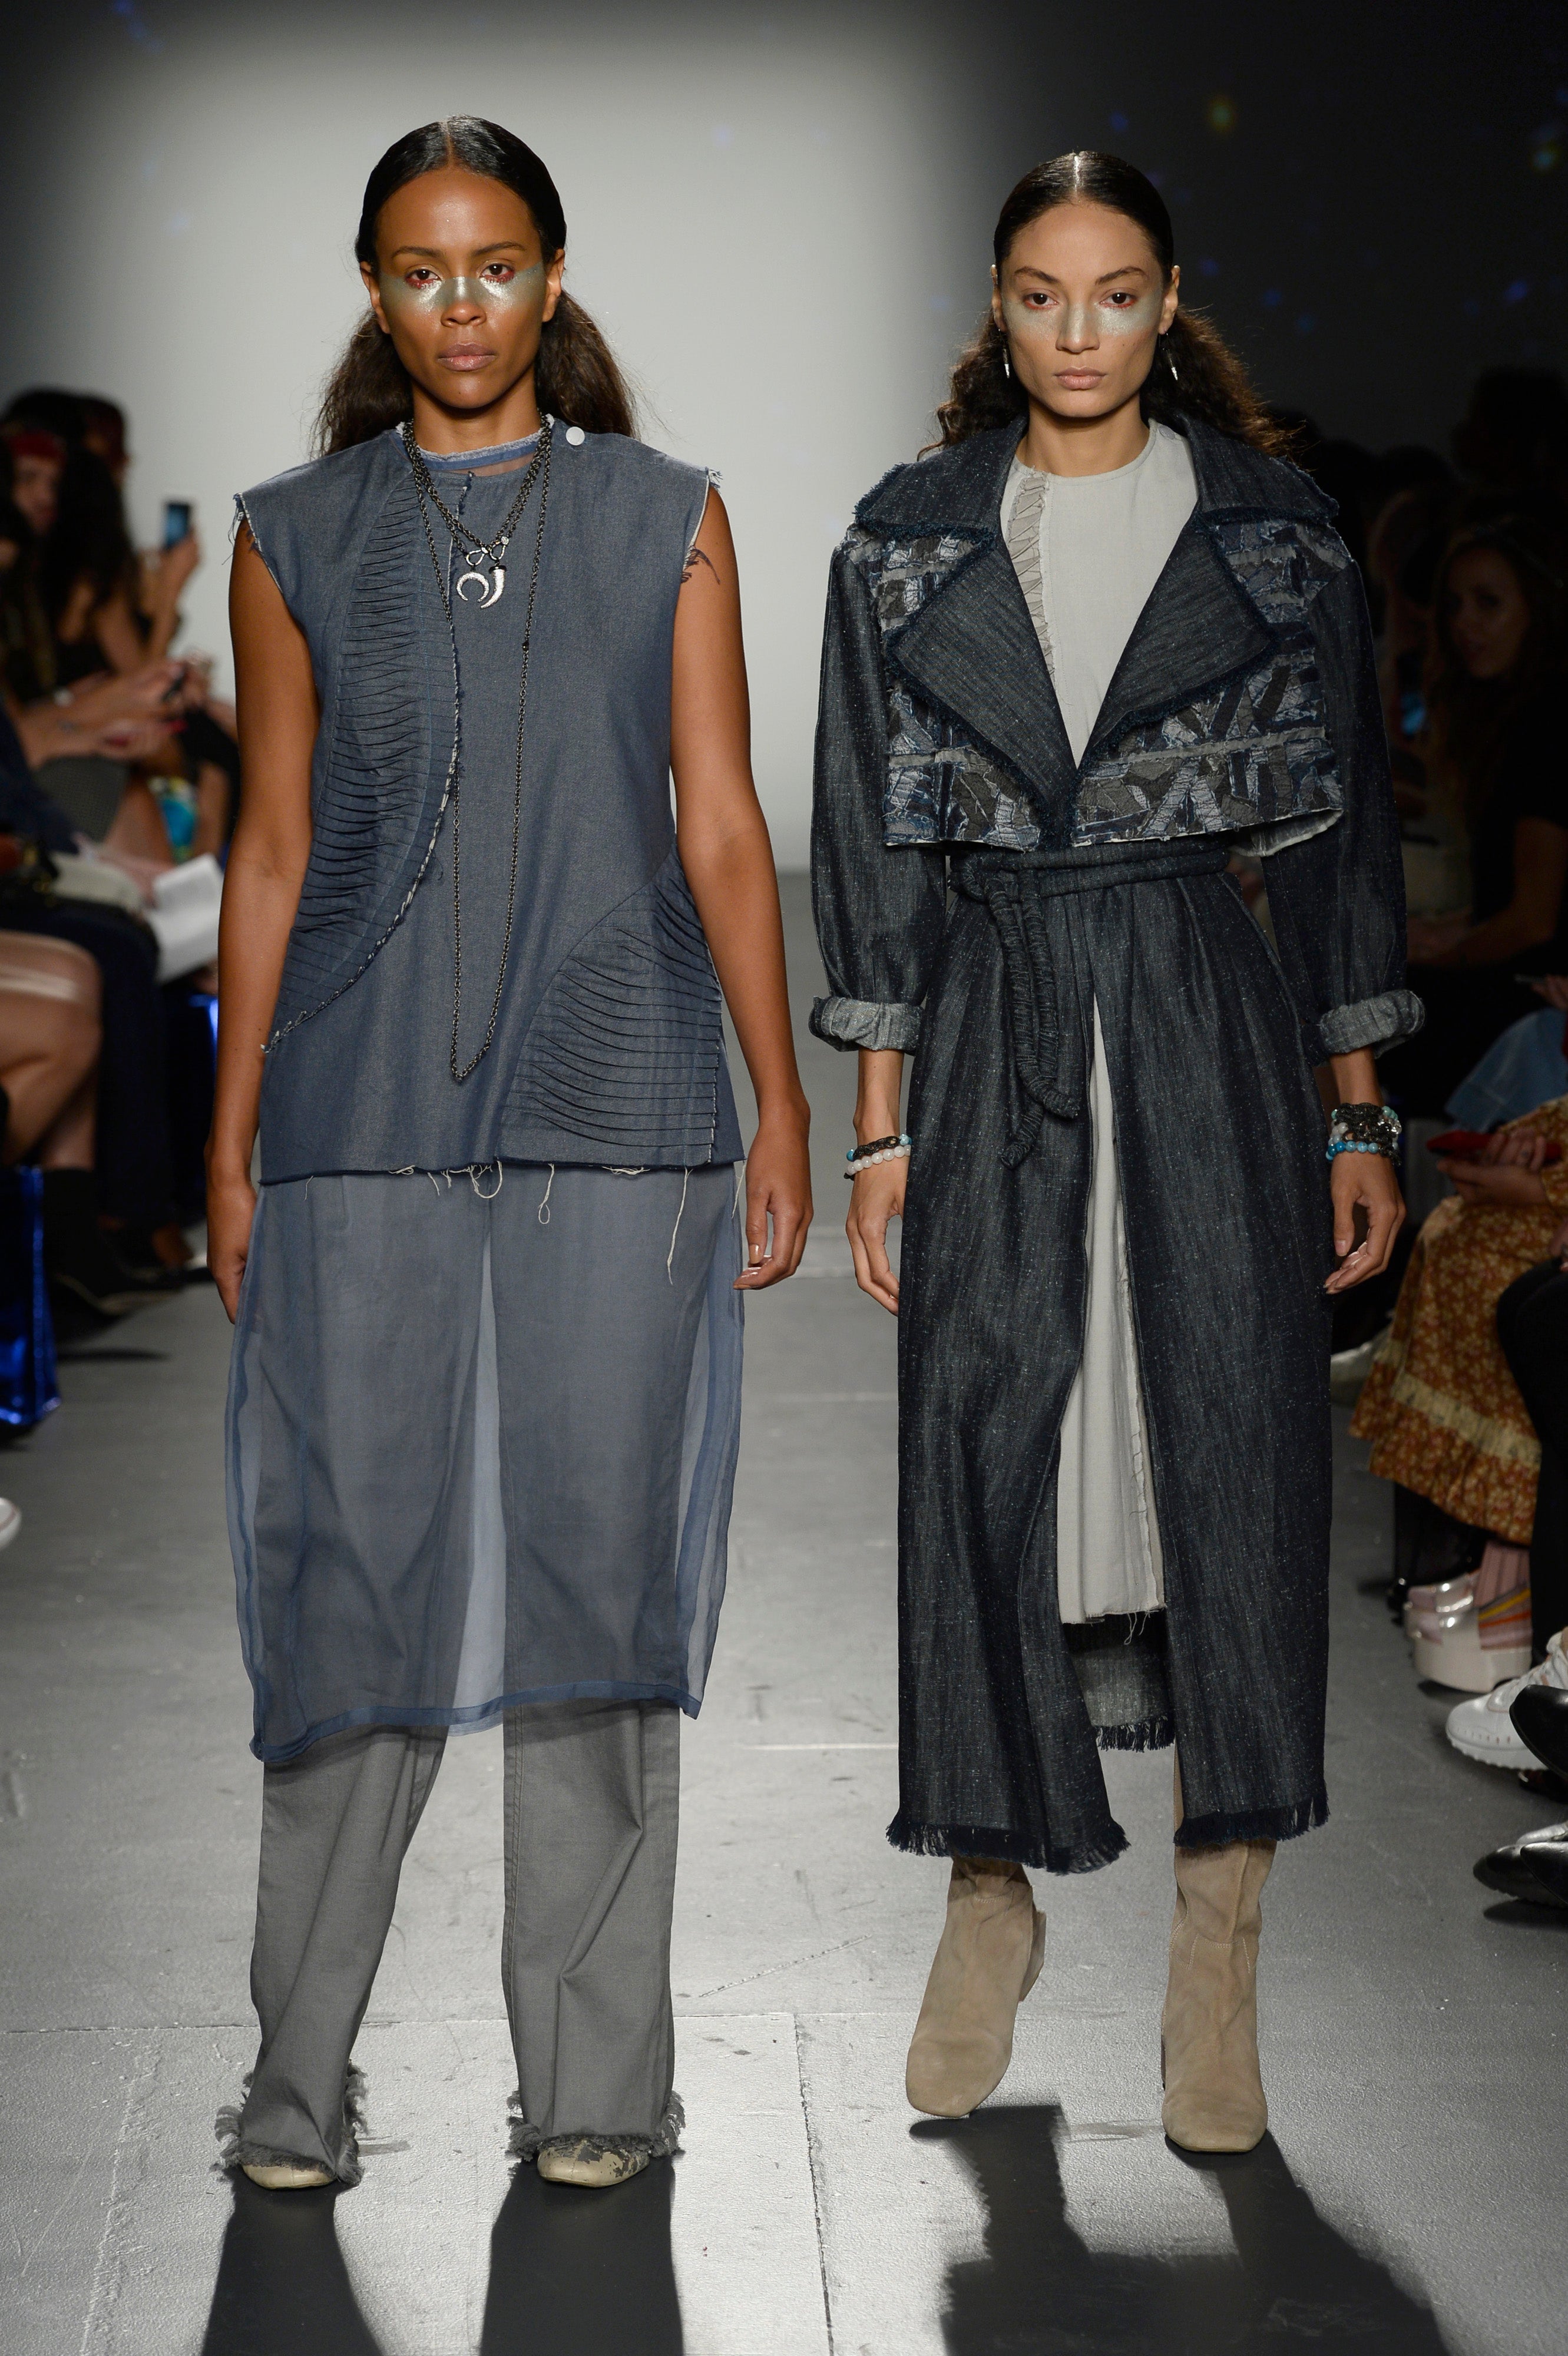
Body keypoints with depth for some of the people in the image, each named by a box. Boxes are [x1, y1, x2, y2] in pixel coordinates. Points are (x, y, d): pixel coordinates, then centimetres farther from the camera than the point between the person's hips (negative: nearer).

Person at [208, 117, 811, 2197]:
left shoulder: (667, 521, 9)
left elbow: (722, 832, 7)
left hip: (615, 1109, 0)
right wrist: (229, 1144, 7)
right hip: (365, 1114, 1)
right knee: (354, 1573, -1)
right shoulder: (298, 537, 11)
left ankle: (596, 2078, 10)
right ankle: (303, 2076, 10)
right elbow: (272, 851, 11)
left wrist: (784, 1104, 0)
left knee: (596, 1560, 0)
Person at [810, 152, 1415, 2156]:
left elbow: (1339, 822, 6)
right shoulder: (910, 541, 6)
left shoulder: (1272, 534, 4)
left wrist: (1361, 1114, 3)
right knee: (985, 1444, 1)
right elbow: (872, 842, 6)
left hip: (1212, 1016, -1)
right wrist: (880, 1122, 1)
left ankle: (1216, 1956, 3)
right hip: (995, 1032, 1)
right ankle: (995, 1895, 19)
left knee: (1228, 1433, -5)